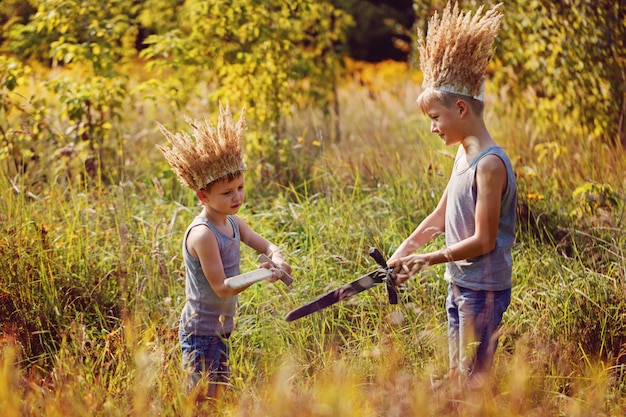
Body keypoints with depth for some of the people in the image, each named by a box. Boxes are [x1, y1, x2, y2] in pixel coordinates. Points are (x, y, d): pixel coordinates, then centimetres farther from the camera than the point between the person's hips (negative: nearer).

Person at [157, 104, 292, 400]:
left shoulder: (233, 223, 3)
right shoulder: (203, 234, -24)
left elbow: (265, 245, 8)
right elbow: (221, 287, -24)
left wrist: (276, 256, -15)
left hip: (220, 330, 9)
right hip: (201, 333, -9)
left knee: (218, 397, 17)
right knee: (201, 401, -4)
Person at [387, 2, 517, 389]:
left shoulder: (490, 164, -21)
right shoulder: (464, 155, 8)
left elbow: (483, 241, -21)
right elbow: (440, 215, 17)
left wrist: (426, 259, -14)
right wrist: (403, 252, 8)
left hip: (483, 291, -9)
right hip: (459, 285, 9)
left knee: (473, 383, -1)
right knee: (457, 377, 16)